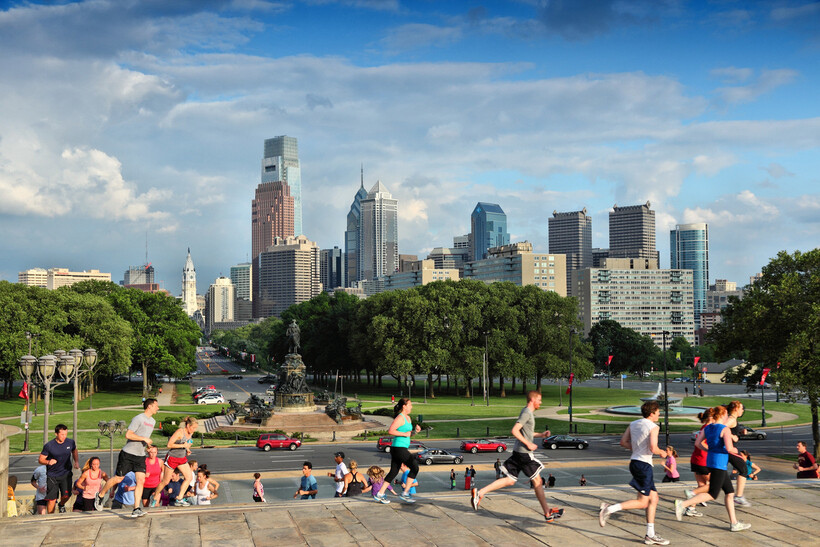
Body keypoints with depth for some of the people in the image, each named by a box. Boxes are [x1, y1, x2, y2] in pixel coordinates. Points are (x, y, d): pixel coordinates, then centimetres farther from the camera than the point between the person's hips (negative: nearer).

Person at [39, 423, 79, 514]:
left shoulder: (70, 442, -3)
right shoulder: (48, 446, -13)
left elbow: (74, 451, 19)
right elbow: (41, 460, -7)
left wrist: (76, 462, 3)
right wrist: (48, 462, -28)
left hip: (66, 473, 2)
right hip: (52, 475, -2)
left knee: (66, 495, -11)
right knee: (52, 499, -4)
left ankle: (62, 505, 25)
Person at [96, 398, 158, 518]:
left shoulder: (152, 421, 14)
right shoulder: (138, 418, -14)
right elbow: (128, 435, -21)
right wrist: (144, 439, -19)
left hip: (140, 456, 6)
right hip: (128, 454, -6)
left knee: (141, 481, -9)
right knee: (118, 479, 3)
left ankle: (136, 509, -10)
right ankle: (100, 496, 27)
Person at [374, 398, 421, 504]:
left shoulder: (408, 418, 18)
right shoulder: (400, 418, -12)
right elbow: (391, 431, -22)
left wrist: (415, 431, 8)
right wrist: (404, 434, -19)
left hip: (402, 448, 10)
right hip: (399, 448, -10)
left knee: (393, 472, 11)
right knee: (415, 467, -6)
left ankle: (380, 494, 14)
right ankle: (405, 493, -1)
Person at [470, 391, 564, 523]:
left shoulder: (528, 413, 18)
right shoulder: (526, 413, -13)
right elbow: (514, 431, -21)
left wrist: (541, 435, 21)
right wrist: (528, 444, -18)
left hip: (518, 452, 9)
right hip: (524, 453, -9)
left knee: (509, 480, 7)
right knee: (537, 482, 0)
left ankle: (479, 493, 0)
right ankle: (548, 513, 8)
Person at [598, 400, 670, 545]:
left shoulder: (634, 424, 12)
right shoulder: (653, 427, -11)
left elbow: (623, 442, 14)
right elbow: (653, 448, -22)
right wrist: (661, 453, -1)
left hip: (634, 462, 9)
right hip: (644, 464, -9)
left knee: (653, 499, 13)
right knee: (643, 502, -4)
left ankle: (650, 535, 14)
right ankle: (609, 509, -10)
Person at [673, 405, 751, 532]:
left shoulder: (707, 428, 9)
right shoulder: (725, 429, -13)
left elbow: (697, 443, 10)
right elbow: (729, 448, -21)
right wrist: (735, 450, 0)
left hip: (711, 460, 9)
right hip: (720, 463, -9)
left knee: (730, 492, 15)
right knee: (712, 494, -5)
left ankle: (734, 523, 17)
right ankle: (683, 504, -15)